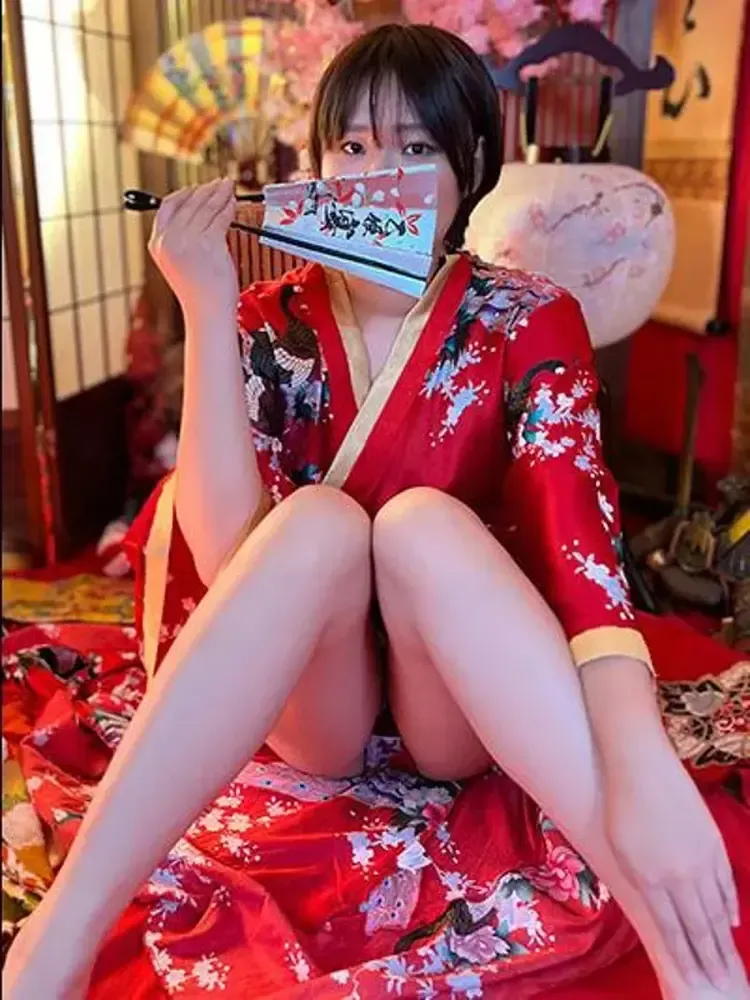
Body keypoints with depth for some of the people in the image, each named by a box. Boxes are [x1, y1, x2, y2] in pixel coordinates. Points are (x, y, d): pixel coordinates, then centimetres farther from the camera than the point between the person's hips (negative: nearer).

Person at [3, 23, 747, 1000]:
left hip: (468, 711, 0)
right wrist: (208, 310, -22)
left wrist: (643, 763, -39)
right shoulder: (270, 323, -2)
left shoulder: (529, 322, -5)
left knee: (421, 520, -30)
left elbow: (575, 525, -23)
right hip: (302, 710, 1)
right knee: (319, 519, -29)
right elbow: (226, 555, -16)